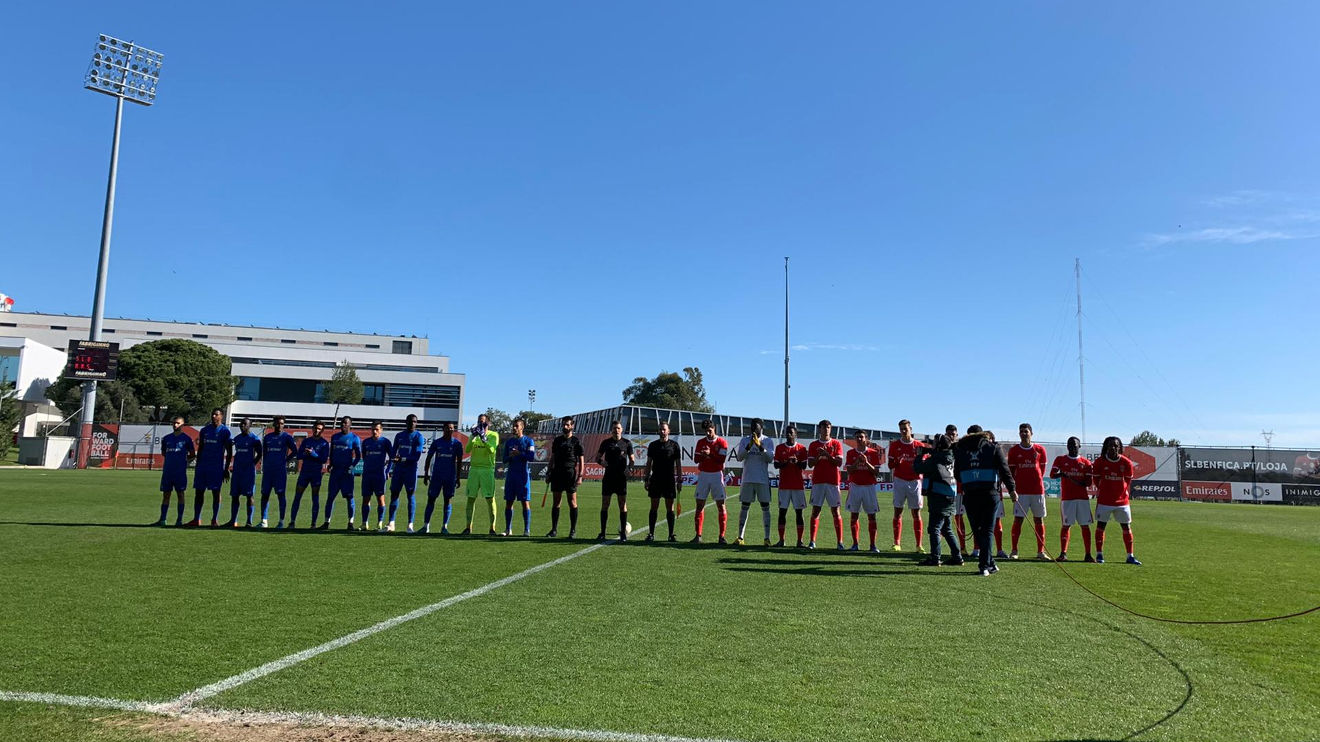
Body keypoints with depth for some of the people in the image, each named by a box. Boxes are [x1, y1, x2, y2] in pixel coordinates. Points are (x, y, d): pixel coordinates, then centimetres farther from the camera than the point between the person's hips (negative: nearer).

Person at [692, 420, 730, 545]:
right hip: (703, 475, 3)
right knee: (700, 505, 1)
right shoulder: (700, 442, 8)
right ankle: (698, 535, 7)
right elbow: (696, 459, 4)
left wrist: (710, 454, -24)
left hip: (717, 475, -2)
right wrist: (703, 455, -16)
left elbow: (721, 460, -10)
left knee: (721, 505, -3)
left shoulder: (722, 442, -2)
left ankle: (722, 536, 1)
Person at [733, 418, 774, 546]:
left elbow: (770, 458, -7)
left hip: (763, 480, -1)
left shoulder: (768, 441, 4)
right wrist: (749, 446, -16)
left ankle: (767, 538, 2)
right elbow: (739, 457, -2)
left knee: (765, 507, -1)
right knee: (744, 507, 2)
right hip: (747, 479, 1)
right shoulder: (744, 440, 8)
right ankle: (741, 537, 4)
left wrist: (760, 446, -19)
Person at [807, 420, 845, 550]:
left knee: (835, 511, -1)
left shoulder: (836, 444, 7)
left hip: (833, 481, -1)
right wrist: (818, 456, -14)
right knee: (815, 510, -1)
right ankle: (812, 541, 0)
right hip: (817, 481, 1)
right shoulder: (813, 445, 10)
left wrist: (827, 455, -16)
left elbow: (839, 462, -3)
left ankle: (840, 542, 1)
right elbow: (810, 464, 3)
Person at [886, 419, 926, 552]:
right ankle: (897, 543, 5)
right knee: (898, 511, 0)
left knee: (916, 513, 0)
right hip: (899, 480, 1)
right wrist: (896, 461, -16)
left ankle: (919, 545, 2)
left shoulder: (919, 445, 3)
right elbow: (891, 466, 5)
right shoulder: (895, 445, 5)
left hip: (915, 481, -1)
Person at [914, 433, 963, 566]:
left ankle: (934, 559, -5)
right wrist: (929, 451, 22)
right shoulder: (950, 457, 8)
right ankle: (957, 557, 18)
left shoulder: (934, 460, -13)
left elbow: (917, 468, -6)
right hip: (951, 497, 8)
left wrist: (920, 454, 8)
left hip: (939, 497, -8)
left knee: (934, 528, -4)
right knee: (947, 529, 16)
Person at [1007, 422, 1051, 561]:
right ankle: (1014, 551, 1)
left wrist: (1036, 481, 5)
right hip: (1021, 491, -1)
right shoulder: (1014, 451, 3)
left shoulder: (1040, 449, 5)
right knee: (1018, 520, -3)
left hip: (1038, 490, 1)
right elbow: (1011, 471, 5)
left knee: (1039, 520, 6)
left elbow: (1042, 469, 12)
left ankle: (1040, 551, 12)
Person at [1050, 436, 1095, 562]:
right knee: (1066, 525, -2)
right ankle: (1063, 553, 0)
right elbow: (1052, 474, -4)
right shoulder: (1060, 460, 8)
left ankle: (1088, 554, 5)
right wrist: (1061, 474, -25)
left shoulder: (1086, 462, 8)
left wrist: (1073, 480, -13)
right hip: (1067, 498, -1)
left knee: (1085, 525, 1)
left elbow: (1088, 483, 3)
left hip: (1083, 497, 1)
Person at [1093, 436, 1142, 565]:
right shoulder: (1100, 462, -6)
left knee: (1127, 527, 6)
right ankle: (1099, 554, 11)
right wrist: (1101, 491, 5)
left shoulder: (1126, 462, -3)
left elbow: (1128, 481, 8)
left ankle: (1130, 556, 15)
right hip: (1104, 500, -1)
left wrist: (1125, 494, 6)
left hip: (1122, 501, 2)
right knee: (1101, 525, 2)